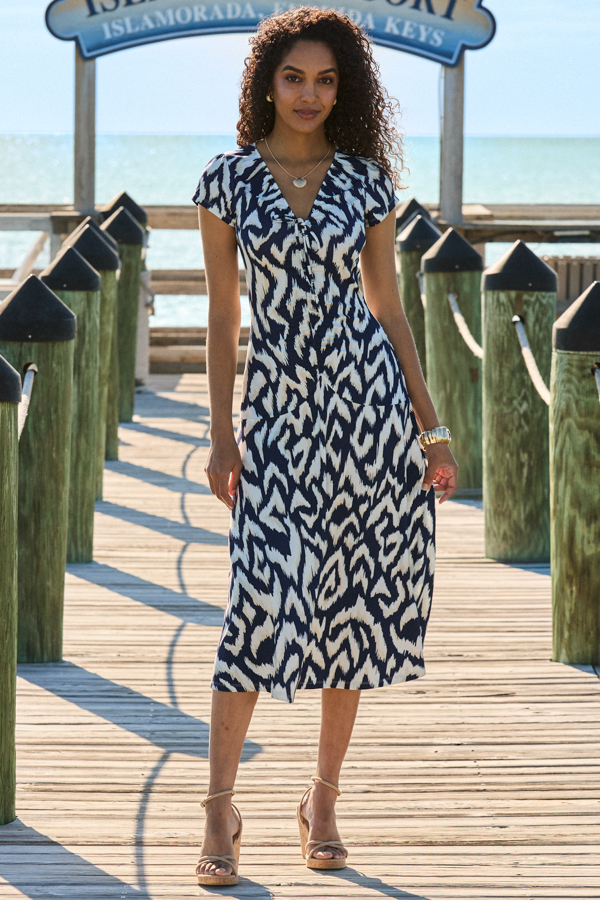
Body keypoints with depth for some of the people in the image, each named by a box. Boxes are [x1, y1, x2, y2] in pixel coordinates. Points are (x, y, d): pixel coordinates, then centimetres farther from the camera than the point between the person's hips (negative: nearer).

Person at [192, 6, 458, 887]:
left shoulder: (365, 180, 5)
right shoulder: (229, 178, 2)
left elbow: (387, 306, 9)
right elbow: (223, 311, 5)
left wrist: (430, 429, 6)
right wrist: (222, 433, 1)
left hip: (367, 394, 2)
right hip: (279, 402, -2)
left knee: (353, 601, 5)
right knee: (263, 602, -11)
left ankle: (324, 799, 18)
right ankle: (221, 807, 0)